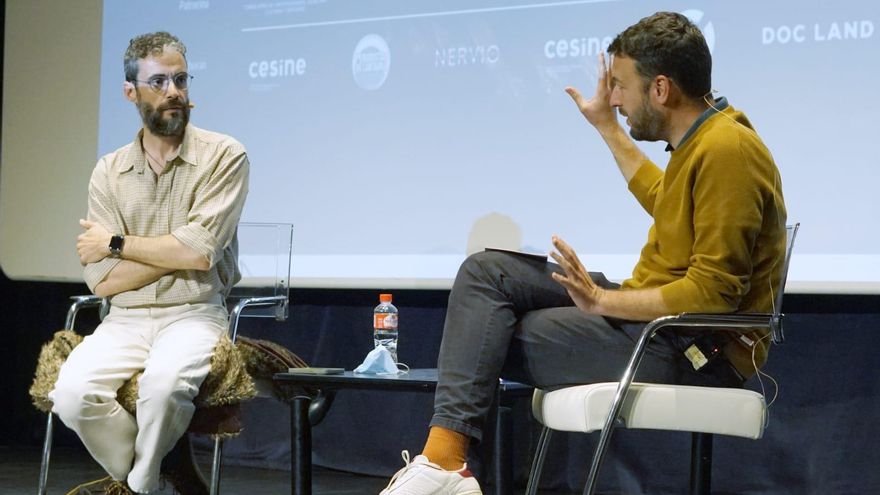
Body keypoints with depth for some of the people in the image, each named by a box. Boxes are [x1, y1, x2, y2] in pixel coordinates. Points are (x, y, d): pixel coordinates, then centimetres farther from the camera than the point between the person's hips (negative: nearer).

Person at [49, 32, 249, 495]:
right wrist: (175, 253, -9)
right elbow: (102, 279, -1)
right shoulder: (108, 172, 7)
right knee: (72, 394, -25)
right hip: (125, 321, 3)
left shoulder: (224, 156, -3)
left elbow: (200, 251, -15)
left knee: (163, 381, -35)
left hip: (194, 315, -3)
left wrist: (117, 243, -5)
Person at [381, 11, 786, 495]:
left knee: (491, 338, -11)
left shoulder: (727, 148, -21)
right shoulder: (700, 139, 11)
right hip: (657, 314, 11)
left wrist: (602, 300, -22)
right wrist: (608, 128, 33)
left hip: (695, 351, -11)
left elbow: (712, 292, -25)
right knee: (485, 272, -1)